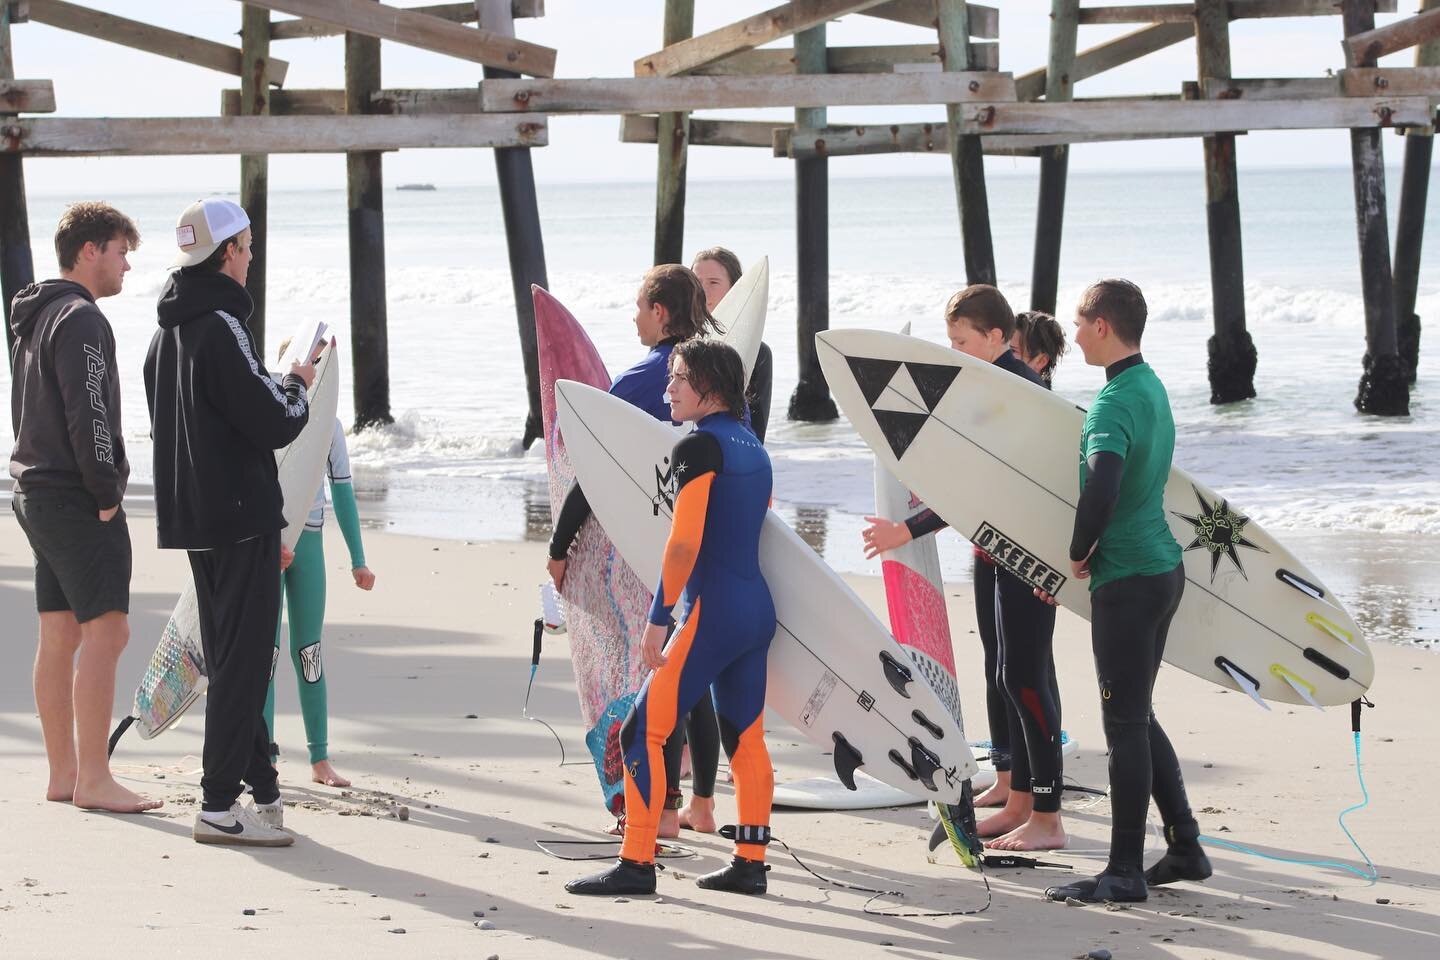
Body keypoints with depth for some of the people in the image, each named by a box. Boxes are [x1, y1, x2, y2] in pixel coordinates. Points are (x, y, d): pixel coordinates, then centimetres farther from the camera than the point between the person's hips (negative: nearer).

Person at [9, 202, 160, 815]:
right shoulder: (81, 319, -14)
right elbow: (88, 416, -21)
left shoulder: (35, 318, 18)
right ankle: (93, 781, -12)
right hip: (77, 499, -10)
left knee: (59, 636, 10)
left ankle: (63, 775, 13)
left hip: (38, 491, 10)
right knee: (106, 631, -10)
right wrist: (106, 494, -13)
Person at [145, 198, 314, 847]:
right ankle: (220, 805, -8)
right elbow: (275, 424, -20)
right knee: (243, 661, -6)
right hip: (240, 518, -10)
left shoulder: (168, 330, 12)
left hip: (192, 517, 10)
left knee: (229, 658, 16)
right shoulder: (221, 326, -18)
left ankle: (260, 787, 25)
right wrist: (298, 386, 1)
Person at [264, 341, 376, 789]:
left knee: (308, 650, 5)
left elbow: (343, 492, 13)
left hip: (308, 542, 3)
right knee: (266, 648, -5)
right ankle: (263, 753, -2)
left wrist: (357, 560, 12)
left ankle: (320, 759, 7)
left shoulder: (328, 425, 8)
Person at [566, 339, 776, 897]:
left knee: (643, 731, -6)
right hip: (759, 611, 9)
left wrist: (658, 617, -16)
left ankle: (636, 865, -8)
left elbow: (684, 543, -18)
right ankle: (750, 864, 15)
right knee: (745, 738, 13)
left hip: (711, 612, -9)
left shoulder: (699, 447, -12)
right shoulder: (754, 449, 14)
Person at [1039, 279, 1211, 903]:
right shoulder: (1151, 388, 12)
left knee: (1125, 724, -3)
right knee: (1137, 718, 17)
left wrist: (1079, 553, -14)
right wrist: (1087, 553, 15)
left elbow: (1101, 491, -31)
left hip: (1127, 580, -9)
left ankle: (1125, 873, 1)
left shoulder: (1115, 402, -18)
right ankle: (1185, 847, 21)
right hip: (1163, 566, 9)